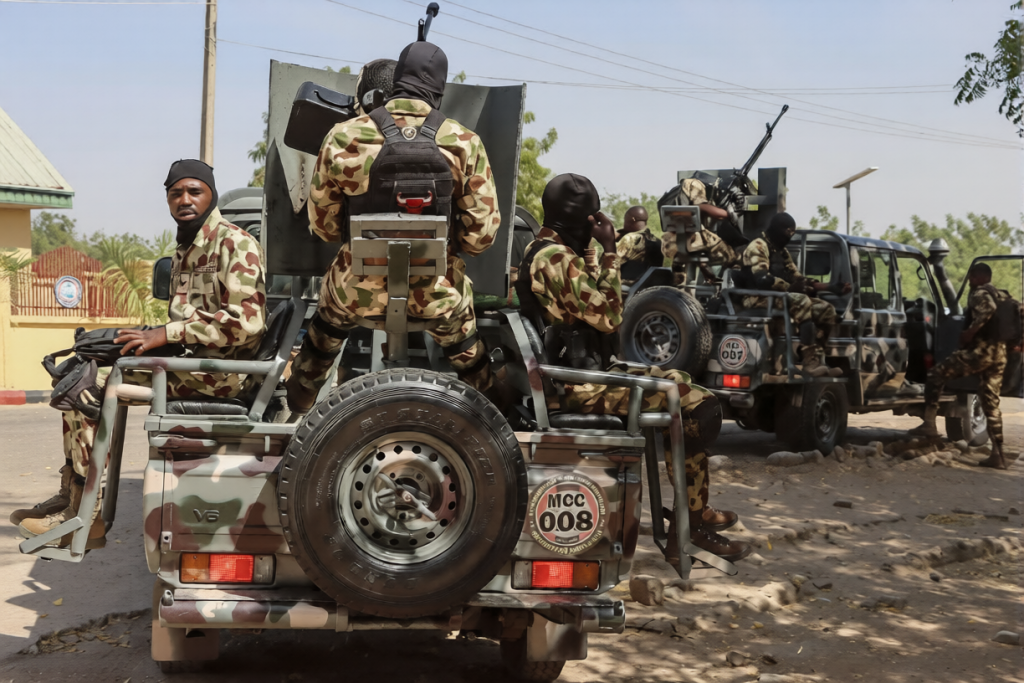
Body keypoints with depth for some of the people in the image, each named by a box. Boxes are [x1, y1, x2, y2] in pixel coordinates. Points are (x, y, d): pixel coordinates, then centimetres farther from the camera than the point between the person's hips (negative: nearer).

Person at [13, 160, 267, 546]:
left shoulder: (234, 244, -10)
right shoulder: (184, 252, 20)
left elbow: (247, 321, -21)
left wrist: (166, 334, -20)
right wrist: (151, 336, 5)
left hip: (222, 369, -10)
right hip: (189, 359, 10)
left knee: (92, 383, -18)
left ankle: (85, 521, -14)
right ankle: (70, 495, 3)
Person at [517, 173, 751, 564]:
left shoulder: (541, 252, 14)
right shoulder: (557, 258, -19)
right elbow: (610, 318, -21)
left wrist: (590, 253, 14)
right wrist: (609, 252, -17)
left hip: (574, 372, 11)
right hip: (578, 384, -11)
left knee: (679, 386, 20)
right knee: (699, 406, -14)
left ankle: (695, 513, 22)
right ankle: (690, 524, -1)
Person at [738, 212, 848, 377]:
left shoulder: (782, 251, 23)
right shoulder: (758, 246, -7)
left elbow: (798, 279, 17)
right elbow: (762, 279, -22)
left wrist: (831, 287, 6)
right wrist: (789, 287, -19)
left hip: (781, 295, 10)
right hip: (759, 298, -9)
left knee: (826, 309, -3)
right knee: (802, 302, -34)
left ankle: (817, 360, -12)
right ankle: (810, 363, -39)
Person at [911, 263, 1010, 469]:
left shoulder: (979, 294, -7)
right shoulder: (1003, 297, 21)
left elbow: (988, 309, -28)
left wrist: (970, 331, -23)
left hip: (980, 351, -8)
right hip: (999, 354, 8)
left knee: (935, 374, -1)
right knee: (991, 404, 12)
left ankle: (929, 423, -11)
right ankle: (998, 456, 10)